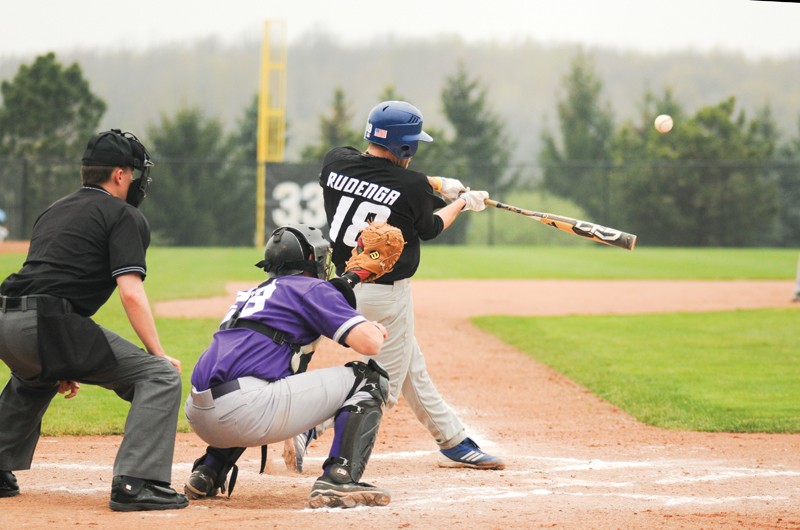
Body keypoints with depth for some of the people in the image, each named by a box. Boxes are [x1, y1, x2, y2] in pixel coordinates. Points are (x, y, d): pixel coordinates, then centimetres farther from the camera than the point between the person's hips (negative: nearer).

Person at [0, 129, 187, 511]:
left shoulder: (55, 211, 29)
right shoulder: (124, 216, 5)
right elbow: (131, 293, -8)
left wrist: (60, 365, 34)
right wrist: (159, 354, -3)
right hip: (50, 328, -8)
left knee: (33, 378, 42)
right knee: (160, 376, -5)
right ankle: (135, 483, -19)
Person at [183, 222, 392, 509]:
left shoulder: (251, 294, 30)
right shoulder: (312, 289, 8)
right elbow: (368, 343, -3)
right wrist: (376, 331, 22)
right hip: (245, 413, -8)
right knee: (369, 378, 3)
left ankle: (207, 473, 24)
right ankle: (339, 480, -16)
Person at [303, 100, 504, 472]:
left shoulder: (336, 162, -5)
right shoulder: (412, 187, -19)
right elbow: (431, 227, 1)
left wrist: (437, 184, 14)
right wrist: (464, 202, 18)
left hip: (347, 283, 8)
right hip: (387, 294, -8)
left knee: (413, 372, 20)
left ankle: (455, 444, 30)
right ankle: (306, 426, -15)